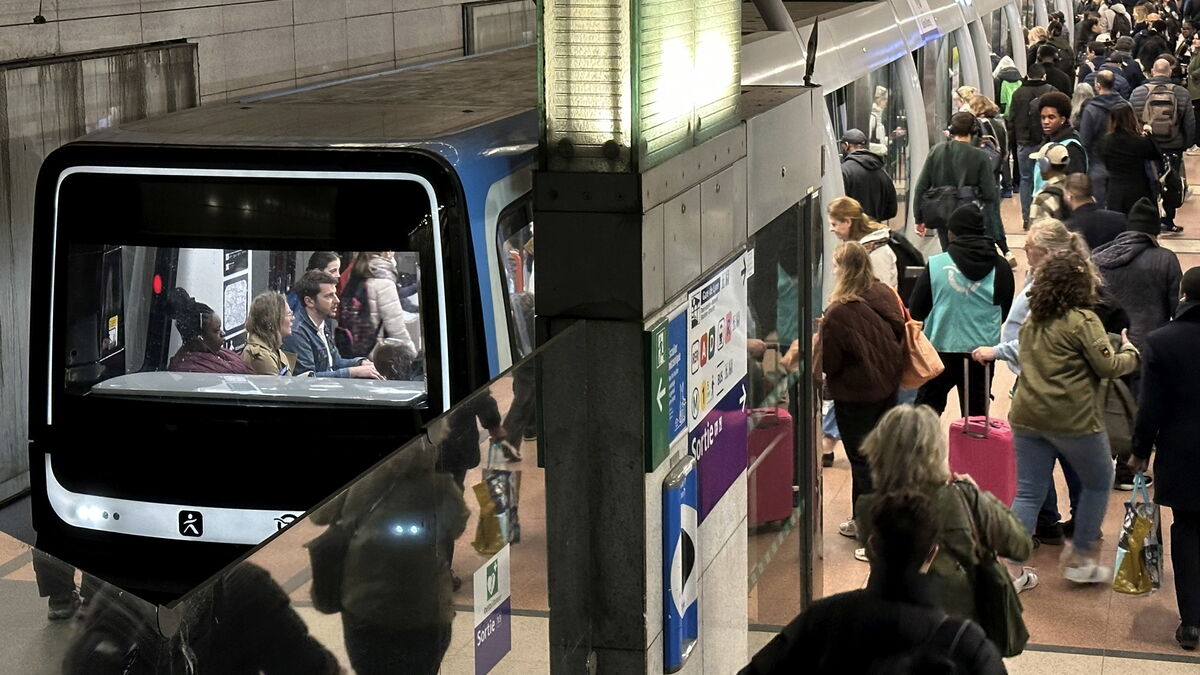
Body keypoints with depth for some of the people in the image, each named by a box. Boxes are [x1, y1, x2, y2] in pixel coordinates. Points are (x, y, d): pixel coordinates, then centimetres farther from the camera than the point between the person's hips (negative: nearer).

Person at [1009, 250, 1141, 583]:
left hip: (1027, 417, 6)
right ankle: (1080, 559, 19)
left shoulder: (1032, 321, 11)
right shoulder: (1083, 320, -11)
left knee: (1028, 493, 8)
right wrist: (1130, 352, 10)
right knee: (1098, 483, 16)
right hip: (1073, 419, -6)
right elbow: (1107, 367, -10)